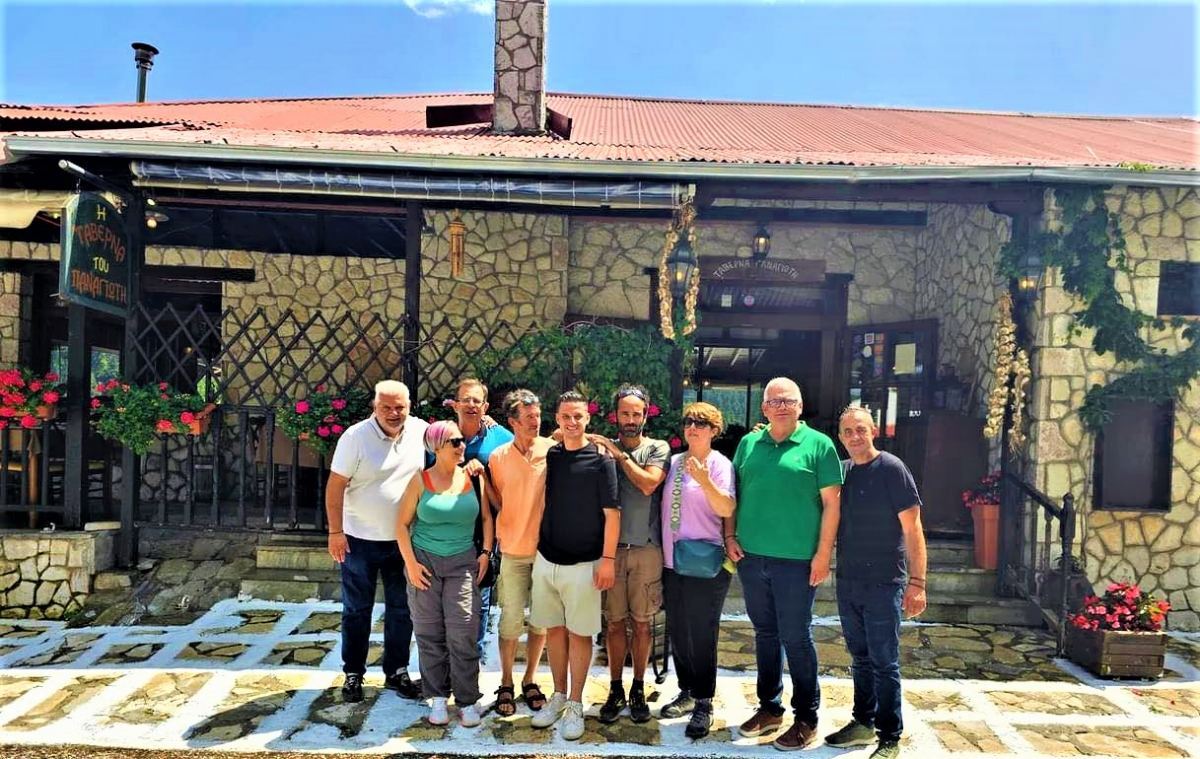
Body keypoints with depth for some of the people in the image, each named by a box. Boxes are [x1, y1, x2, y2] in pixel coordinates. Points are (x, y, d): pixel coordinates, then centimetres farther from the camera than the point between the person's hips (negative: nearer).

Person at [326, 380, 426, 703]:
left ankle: (397, 671, 28)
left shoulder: (421, 431, -3)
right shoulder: (356, 436, -14)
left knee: (401, 610, 13)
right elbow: (335, 486, -11)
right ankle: (353, 674, 24)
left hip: (404, 539, 4)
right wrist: (335, 532, -14)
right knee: (357, 610, 10)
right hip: (361, 540, -3)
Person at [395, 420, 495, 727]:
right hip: (425, 562, 0)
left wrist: (485, 553, -1)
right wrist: (411, 563, -6)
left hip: (462, 563, 0)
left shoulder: (474, 478, 2)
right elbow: (402, 524, 0)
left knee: (462, 634, -6)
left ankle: (467, 701, 6)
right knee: (430, 633, 5)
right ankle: (438, 697, 19)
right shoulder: (420, 481, -3)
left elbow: (486, 517, 9)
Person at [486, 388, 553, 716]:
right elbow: (497, 502, 9)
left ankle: (530, 679, 29)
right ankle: (506, 684, 23)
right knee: (511, 619, 6)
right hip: (514, 550, 0)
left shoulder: (552, 450, -6)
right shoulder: (498, 457, -3)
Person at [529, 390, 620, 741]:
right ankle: (558, 696, 27)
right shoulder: (548, 456, 4)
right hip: (546, 559, 4)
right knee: (554, 629, 12)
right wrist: (537, 545, 6)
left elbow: (612, 513, -8)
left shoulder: (600, 460, -7)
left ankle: (575, 705, 16)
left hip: (583, 564, -4)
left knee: (579, 633, 4)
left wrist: (607, 559, -12)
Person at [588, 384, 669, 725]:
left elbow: (648, 484, -14)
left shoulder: (658, 448, 2)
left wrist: (619, 454, -11)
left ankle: (638, 689, 23)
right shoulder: (603, 448, 5)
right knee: (615, 622, 8)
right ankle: (615, 689, 22)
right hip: (610, 548, 1)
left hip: (646, 549, -1)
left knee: (642, 622, 8)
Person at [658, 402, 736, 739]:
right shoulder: (674, 462, 9)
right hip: (672, 562, 6)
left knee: (701, 635, -1)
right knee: (677, 633, 14)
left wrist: (704, 480, -32)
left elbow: (727, 510, -19)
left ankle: (703, 705, 11)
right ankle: (686, 692, 30)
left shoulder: (720, 464, -7)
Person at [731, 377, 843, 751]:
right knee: (765, 634, 15)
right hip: (751, 556, 4)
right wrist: (730, 536, 3)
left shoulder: (818, 445, -4)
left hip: (796, 561, -4)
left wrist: (823, 555, -11)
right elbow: (733, 494, 14)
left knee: (796, 638, 3)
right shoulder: (748, 444, 8)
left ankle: (806, 718, 18)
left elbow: (831, 503, -6)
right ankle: (769, 707, 29)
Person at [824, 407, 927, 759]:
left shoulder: (892, 469, -9)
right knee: (860, 658, 17)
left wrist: (917, 582, -15)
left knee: (884, 662, 2)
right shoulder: (841, 472, 7)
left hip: (883, 583, -5)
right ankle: (863, 723, 30)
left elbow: (912, 529, -11)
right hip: (847, 582, 6)